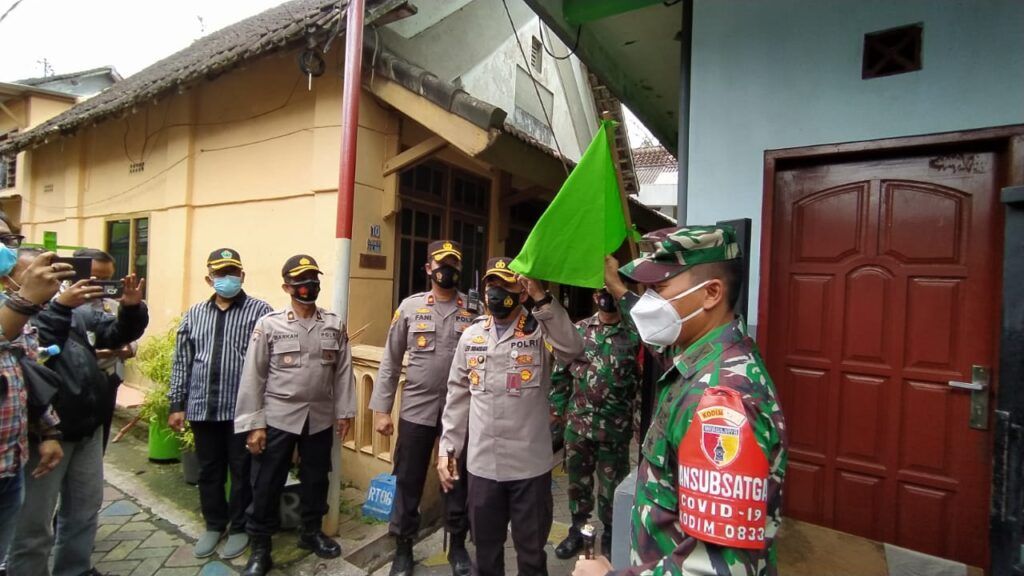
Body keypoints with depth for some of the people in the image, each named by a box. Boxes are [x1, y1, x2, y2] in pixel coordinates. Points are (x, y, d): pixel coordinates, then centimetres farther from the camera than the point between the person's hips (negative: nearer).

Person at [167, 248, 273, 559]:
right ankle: (214, 525, 37)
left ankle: (239, 528, 28)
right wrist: (176, 405, 9)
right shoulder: (194, 314, 9)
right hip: (203, 408, 4)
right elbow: (181, 362, 11)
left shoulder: (259, 311, -7)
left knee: (242, 471, 9)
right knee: (208, 471, 18)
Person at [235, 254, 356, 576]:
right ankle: (260, 549, 29)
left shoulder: (334, 325, 2)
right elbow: (253, 377, -5)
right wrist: (253, 424, -8)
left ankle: (311, 532, 39)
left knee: (316, 478, 17)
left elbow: (343, 372, 4)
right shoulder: (269, 324, -5)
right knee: (267, 484, 8)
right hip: (277, 417, -2)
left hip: (320, 418, 3)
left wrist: (344, 411, 2)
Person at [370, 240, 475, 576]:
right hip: (417, 409, 0)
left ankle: (458, 545, 37)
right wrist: (381, 409, 0)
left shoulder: (475, 309, -1)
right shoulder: (410, 306, 0)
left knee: (458, 481, 15)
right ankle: (403, 548, 35)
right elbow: (390, 361, 2)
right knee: (408, 481, 12)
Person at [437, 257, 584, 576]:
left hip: (531, 465, -3)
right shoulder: (471, 335, 3)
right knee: (486, 549, 23)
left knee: (531, 550, 18)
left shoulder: (540, 331, -8)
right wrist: (447, 448, 5)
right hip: (482, 464, 3)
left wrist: (541, 298, -31)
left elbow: (573, 349, -30)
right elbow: (458, 396, 7)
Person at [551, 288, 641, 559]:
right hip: (577, 423, 3)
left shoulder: (635, 334, -6)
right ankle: (577, 530, 39)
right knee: (577, 480, 18)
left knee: (611, 485, 15)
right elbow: (562, 372, 6)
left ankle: (610, 534, 39)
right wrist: (557, 407, 4)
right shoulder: (578, 329, 2)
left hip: (616, 427, -2)